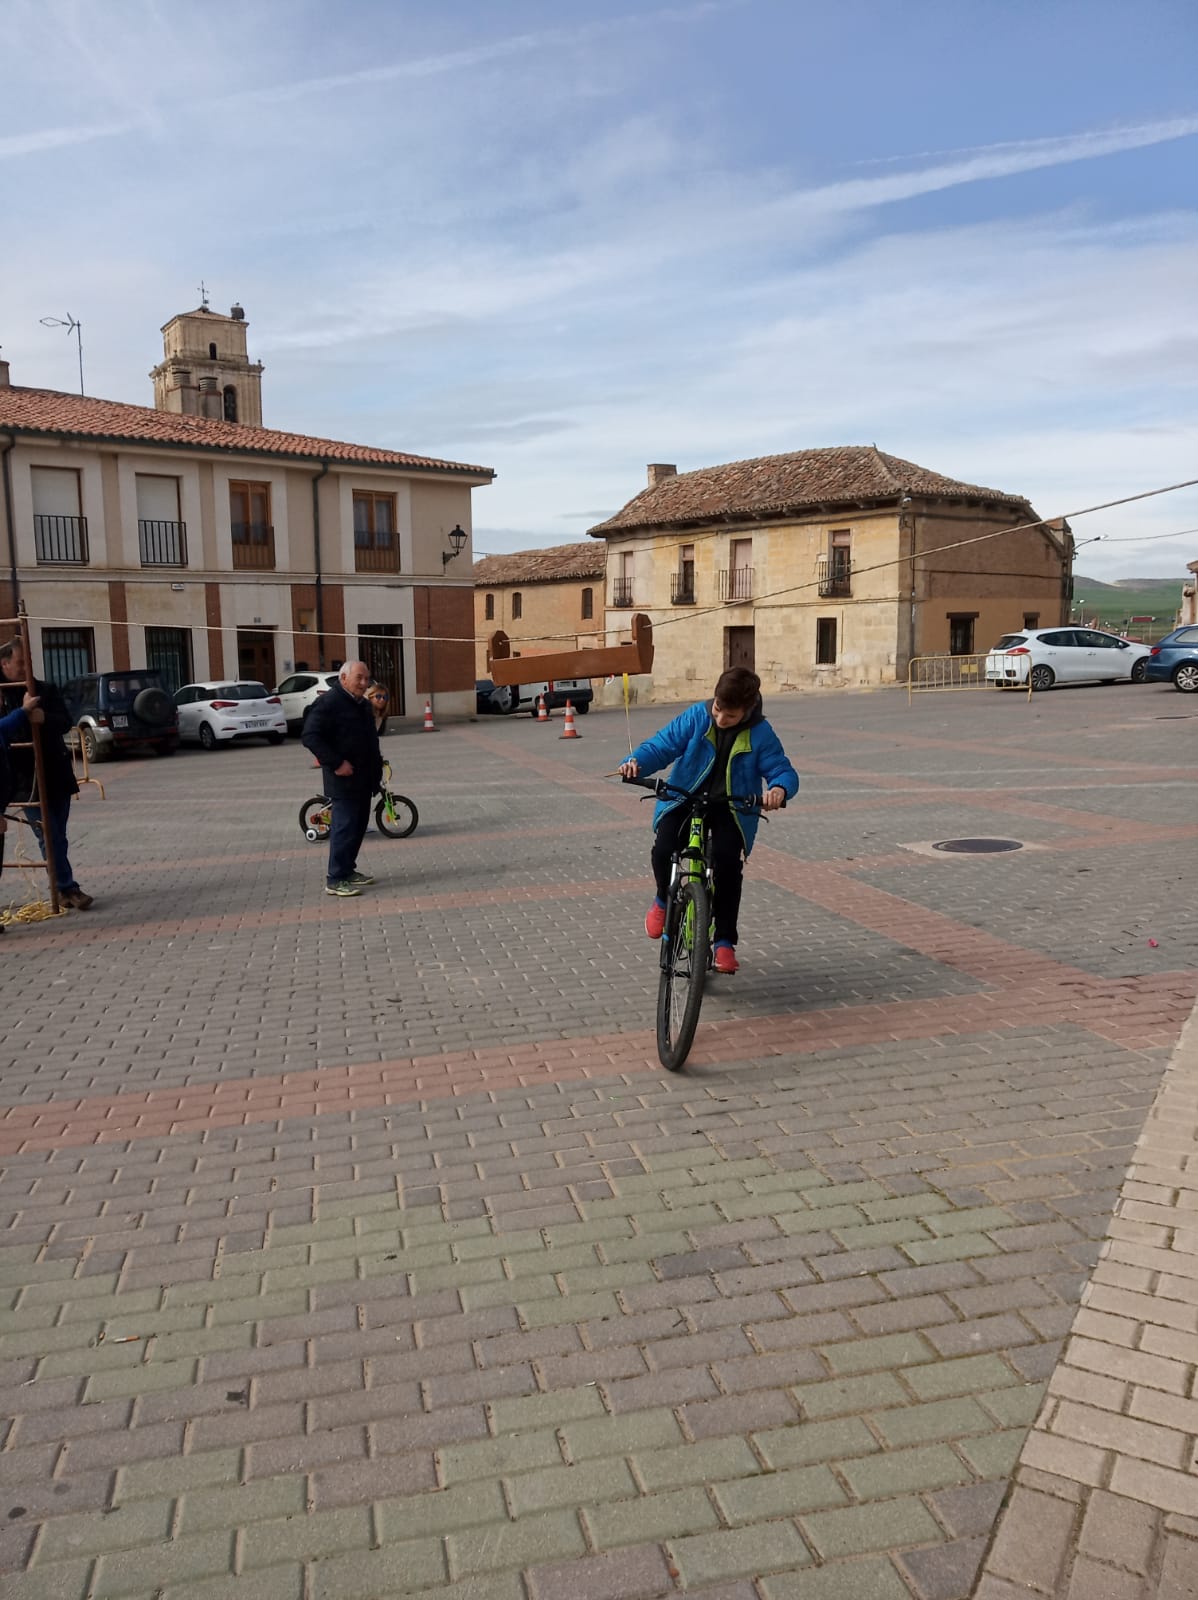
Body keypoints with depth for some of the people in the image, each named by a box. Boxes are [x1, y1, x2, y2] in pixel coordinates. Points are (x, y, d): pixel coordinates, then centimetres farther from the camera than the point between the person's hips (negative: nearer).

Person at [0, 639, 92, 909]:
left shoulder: (46, 690, 7)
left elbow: (65, 722, -2)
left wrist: (44, 718, -23)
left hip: (56, 774, 4)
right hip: (26, 779, -4)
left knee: (58, 837, 10)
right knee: (49, 838, -6)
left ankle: (63, 888, 19)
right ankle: (68, 888, -4)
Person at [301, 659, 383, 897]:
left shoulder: (361, 704, 17)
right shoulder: (328, 703, -13)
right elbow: (310, 736, -20)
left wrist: (376, 761, 17)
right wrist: (336, 763, -23)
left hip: (363, 777, 9)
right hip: (344, 778, -9)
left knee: (358, 825, 14)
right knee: (345, 826, -10)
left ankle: (347, 870, 25)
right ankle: (335, 879, -6)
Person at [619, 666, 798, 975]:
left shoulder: (760, 734, -9)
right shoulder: (696, 717, -7)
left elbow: (782, 770, -10)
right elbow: (662, 745, -9)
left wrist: (779, 788, -35)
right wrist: (636, 762, -31)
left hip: (732, 809, -1)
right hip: (685, 799, 1)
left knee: (728, 862, -24)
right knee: (663, 850, -23)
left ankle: (724, 941, -8)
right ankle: (664, 900, 13)